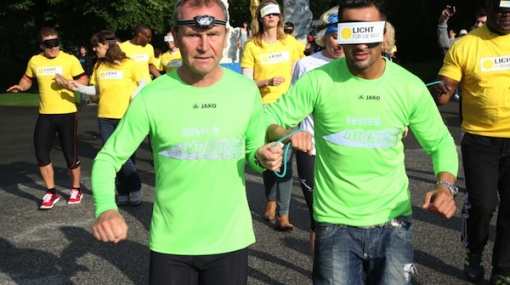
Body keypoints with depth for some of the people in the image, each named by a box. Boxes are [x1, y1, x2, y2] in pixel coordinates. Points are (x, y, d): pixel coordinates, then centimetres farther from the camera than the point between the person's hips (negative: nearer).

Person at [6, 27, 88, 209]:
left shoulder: (70, 59, -6)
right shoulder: (34, 61, 5)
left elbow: (84, 80, -4)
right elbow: (28, 78, 20)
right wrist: (21, 87, -1)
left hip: (66, 113, -4)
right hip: (45, 115, 4)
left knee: (70, 154, 3)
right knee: (41, 154, 2)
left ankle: (76, 190, 24)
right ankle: (51, 193, 18)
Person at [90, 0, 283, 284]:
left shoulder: (247, 90, -6)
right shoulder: (152, 97, -13)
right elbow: (108, 158, -7)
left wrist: (264, 157, -16)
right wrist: (106, 208, -25)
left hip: (230, 240, 2)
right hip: (171, 243, -1)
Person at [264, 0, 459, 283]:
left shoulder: (411, 87, -5)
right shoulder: (318, 81, -10)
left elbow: (440, 143, 5)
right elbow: (268, 119, -7)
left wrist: (445, 185, -13)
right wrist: (286, 134, -29)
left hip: (393, 222, 2)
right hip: (335, 223, -1)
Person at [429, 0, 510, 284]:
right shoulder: (465, 46, -6)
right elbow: (444, 93, -7)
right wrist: (439, 90, -28)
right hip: (480, 140, -2)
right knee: (481, 205, -5)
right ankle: (473, 255, 25)